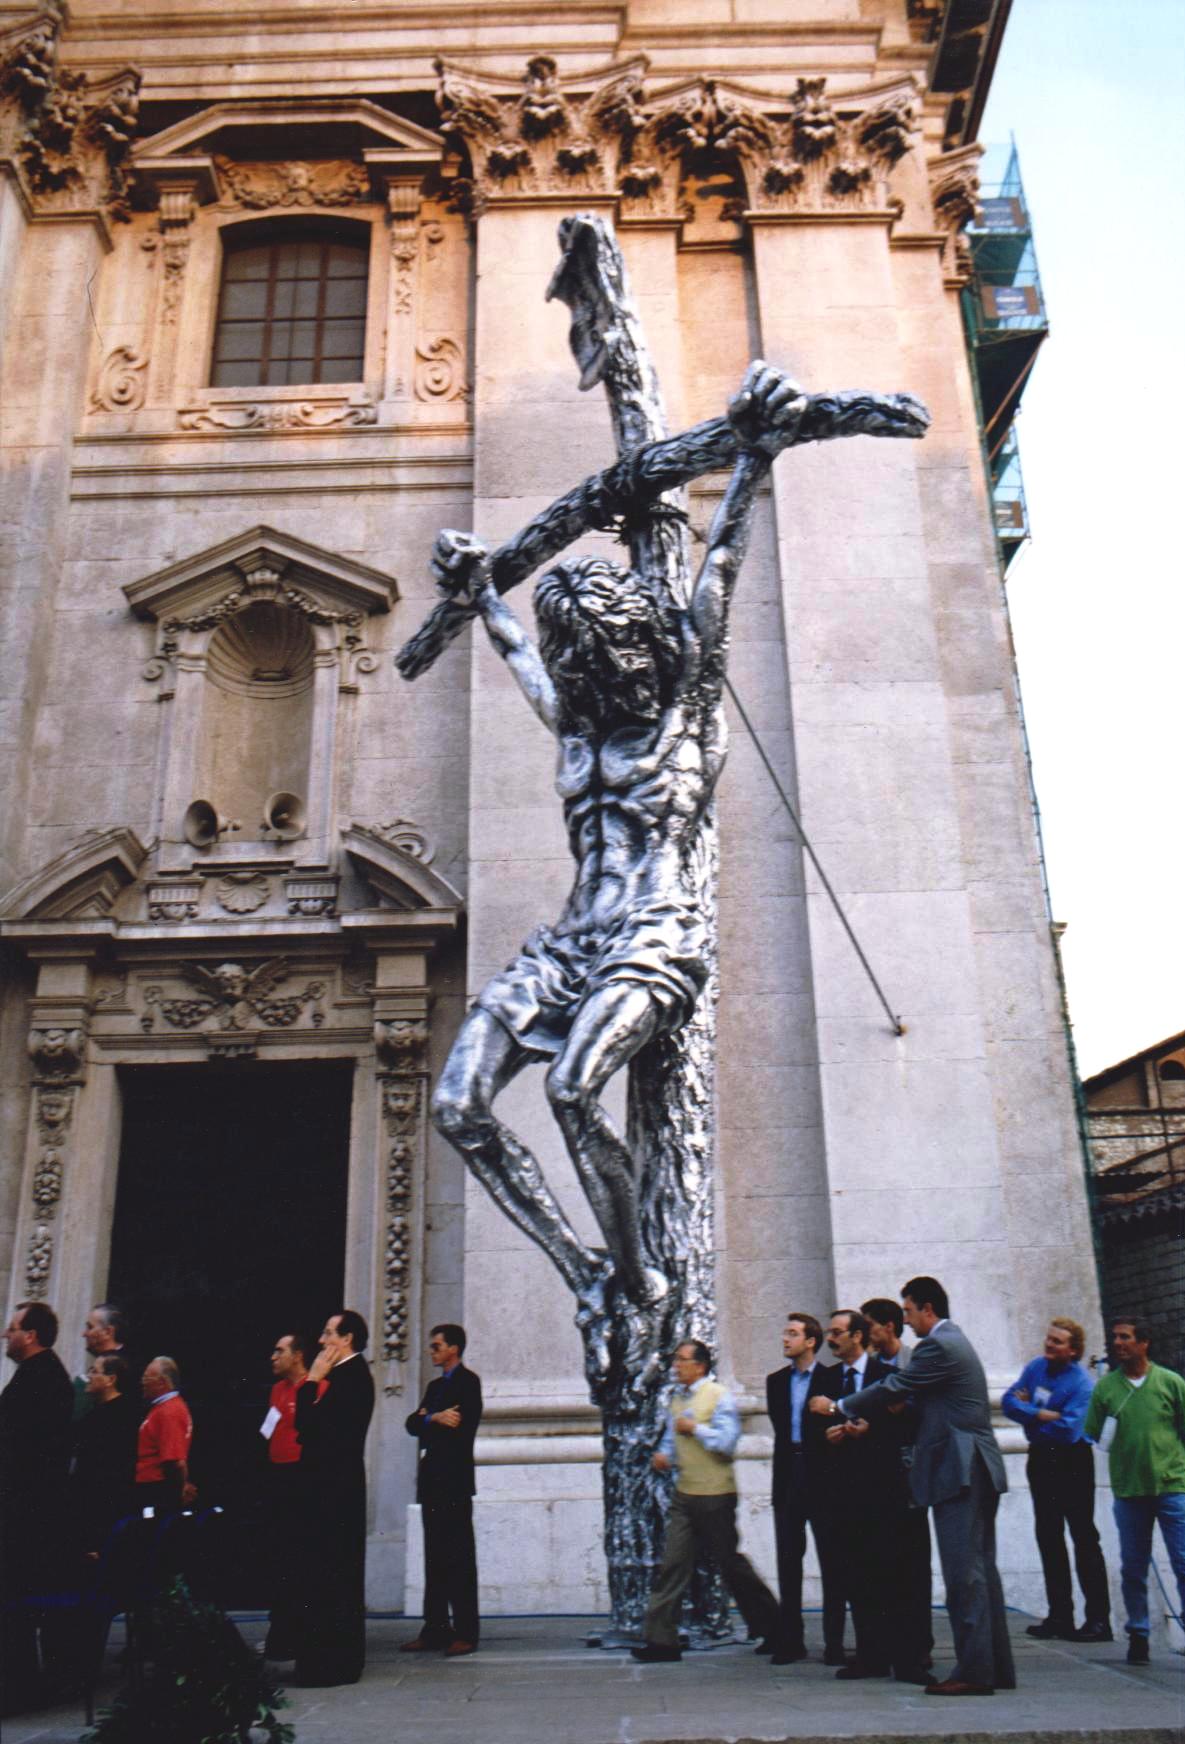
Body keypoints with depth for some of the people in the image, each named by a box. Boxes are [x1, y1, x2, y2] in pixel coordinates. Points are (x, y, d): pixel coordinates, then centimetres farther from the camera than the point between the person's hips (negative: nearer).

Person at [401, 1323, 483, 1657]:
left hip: (454, 1481, -8)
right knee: (435, 1557, 10)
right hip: (431, 1480, 8)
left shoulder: (467, 1381, -4)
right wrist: (434, 1419, -8)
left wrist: (428, 1420, -4)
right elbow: (413, 1423, 11)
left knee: (459, 1557, -6)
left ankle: (465, 1632, -3)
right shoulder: (435, 1386, 21)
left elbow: (462, 1424, -16)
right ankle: (436, 1629, 15)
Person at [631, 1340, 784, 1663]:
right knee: (672, 1564, 2)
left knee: (730, 1564, 1)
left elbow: (728, 1442, -17)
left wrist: (694, 1428, -13)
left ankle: (775, 1631, 16)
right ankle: (661, 1639, 6)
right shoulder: (678, 1400, 13)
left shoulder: (719, 1397, -9)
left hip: (715, 1495, -7)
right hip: (684, 1494, 7)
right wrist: (664, 1455, 5)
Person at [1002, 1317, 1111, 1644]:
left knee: (1084, 1537, -4)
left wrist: (1028, 1413, -15)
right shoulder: (1035, 1367, 1)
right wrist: (1043, 1414, -19)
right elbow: (1010, 1401, -3)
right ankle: (1060, 1615, 19)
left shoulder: (1082, 1382, -18)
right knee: (1048, 1537, 10)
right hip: (1041, 1459, 7)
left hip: (1072, 1461, -7)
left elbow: (1068, 1429, -26)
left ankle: (1098, 1619, 2)